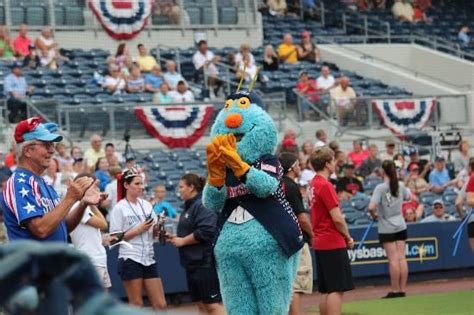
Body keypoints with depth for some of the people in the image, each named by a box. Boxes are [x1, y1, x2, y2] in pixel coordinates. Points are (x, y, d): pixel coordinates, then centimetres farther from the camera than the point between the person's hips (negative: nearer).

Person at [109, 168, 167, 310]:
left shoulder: (146, 205, 9)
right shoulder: (119, 208, -6)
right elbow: (115, 238, -10)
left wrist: (158, 227, -3)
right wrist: (138, 230, -16)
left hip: (149, 259, 5)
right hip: (130, 260, -5)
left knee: (160, 304, 3)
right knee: (136, 304, -1)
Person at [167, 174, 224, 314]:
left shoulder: (203, 205, -12)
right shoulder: (190, 206, 18)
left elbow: (205, 232, -23)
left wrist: (182, 241, -15)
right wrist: (175, 237, 9)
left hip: (205, 263, -10)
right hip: (193, 263, 10)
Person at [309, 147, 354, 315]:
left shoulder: (313, 185, 11)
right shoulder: (325, 186, -15)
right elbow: (337, 219, -18)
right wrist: (348, 237, -4)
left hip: (320, 244, 9)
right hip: (333, 244, -9)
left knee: (325, 290, 11)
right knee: (336, 289, -8)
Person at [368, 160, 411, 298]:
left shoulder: (380, 188, -16)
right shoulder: (400, 185, 0)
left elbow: (371, 207, -25)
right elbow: (407, 197, 21)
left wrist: (374, 216, -7)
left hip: (386, 228, -5)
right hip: (400, 226, 5)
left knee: (393, 259, -3)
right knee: (401, 258, 5)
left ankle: (395, 290, 2)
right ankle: (402, 289, 8)